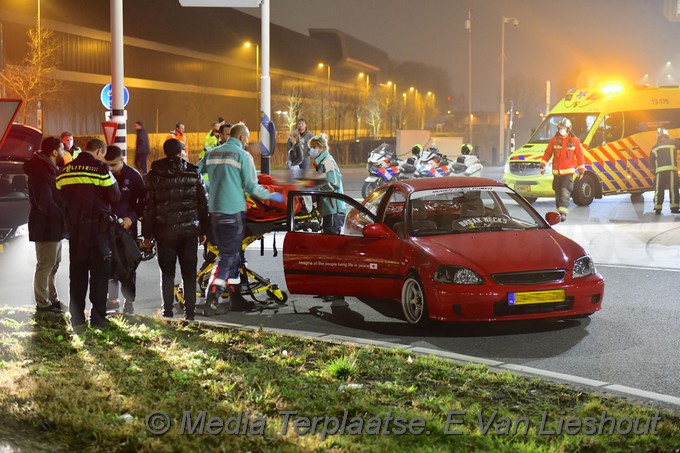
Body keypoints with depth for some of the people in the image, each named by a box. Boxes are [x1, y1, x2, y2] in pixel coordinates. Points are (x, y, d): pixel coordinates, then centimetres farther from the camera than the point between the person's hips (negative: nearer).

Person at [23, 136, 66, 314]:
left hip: (53, 225, 11)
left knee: (52, 265, 18)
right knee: (45, 265, -3)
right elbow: (45, 203, -26)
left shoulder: (49, 169, 14)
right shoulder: (41, 172, -19)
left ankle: (52, 299, 28)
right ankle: (43, 304, 4)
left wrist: (63, 216, 1)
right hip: (46, 226, -11)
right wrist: (64, 217, -19)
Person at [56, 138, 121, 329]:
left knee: (77, 271, 11)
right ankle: (98, 317, -1)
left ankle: (77, 317, 11)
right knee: (99, 271, 2)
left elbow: (60, 196, 9)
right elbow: (115, 196, -8)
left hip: (74, 226, 5)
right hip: (97, 225, -5)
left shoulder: (65, 170, 6)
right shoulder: (100, 168, -10)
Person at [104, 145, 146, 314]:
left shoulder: (133, 176, -6)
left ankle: (129, 300, 8)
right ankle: (113, 298, 16)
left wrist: (132, 218, -13)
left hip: (127, 226, -3)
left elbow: (143, 200, -1)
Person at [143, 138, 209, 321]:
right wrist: (203, 230, 11)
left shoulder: (154, 175, -2)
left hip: (165, 231, -1)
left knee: (167, 273, 8)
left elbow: (148, 206, -2)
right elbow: (203, 203, 5)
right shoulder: (193, 173, 3)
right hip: (190, 230, 1)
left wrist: (147, 233, 4)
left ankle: (167, 310, 7)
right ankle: (189, 311, 5)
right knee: (189, 272, 6)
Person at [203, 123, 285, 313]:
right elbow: (252, 187, -9)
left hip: (214, 210, 7)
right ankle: (212, 296, -13)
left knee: (228, 253, 15)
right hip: (234, 211, -7)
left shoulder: (211, 154, 11)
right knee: (229, 255, -4)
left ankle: (235, 294, 20)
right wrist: (271, 196, 6)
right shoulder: (243, 156, -8)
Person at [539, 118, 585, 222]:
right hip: (556, 171, 3)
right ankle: (559, 211, 17)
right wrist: (543, 165, 2)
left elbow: (579, 155, 6)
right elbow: (547, 153, 10)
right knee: (558, 193, 8)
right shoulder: (554, 140, 6)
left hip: (568, 171, -3)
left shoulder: (574, 140, 2)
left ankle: (563, 212, -19)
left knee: (565, 192, -14)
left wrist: (581, 170, 5)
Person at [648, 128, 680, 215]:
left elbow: (651, 162, 16)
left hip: (659, 171, 3)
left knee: (659, 190, 5)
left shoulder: (655, 147, 16)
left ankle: (657, 208, 2)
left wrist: (654, 170, 22)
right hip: (671, 169, -3)